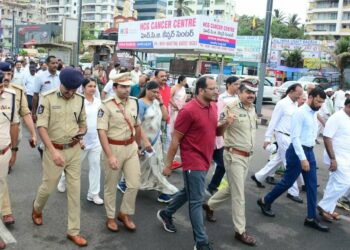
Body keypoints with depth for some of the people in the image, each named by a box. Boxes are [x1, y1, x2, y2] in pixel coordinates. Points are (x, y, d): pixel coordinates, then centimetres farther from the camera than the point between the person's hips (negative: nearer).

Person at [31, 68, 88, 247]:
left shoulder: (80, 100, 1)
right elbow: (41, 127, -15)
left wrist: (80, 133, -11)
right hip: (54, 149, -3)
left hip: (74, 150, 3)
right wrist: (53, 151, -23)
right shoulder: (48, 98, -12)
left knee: (74, 190, 6)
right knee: (48, 187, 10)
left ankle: (73, 231, 17)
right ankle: (37, 208, 46)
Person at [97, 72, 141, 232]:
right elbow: (102, 132, -19)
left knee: (134, 184, 6)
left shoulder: (134, 103, 4)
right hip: (114, 148, -5)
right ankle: (111, 217, 29)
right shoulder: (107, 106, -15)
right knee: (111, 186, 11)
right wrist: (110, 156, -24)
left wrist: (137, 146, 21)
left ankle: (124, 214, 27)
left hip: (131, 147, 5)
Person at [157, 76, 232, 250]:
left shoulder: (213, 107, 4)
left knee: (188, 193, 24)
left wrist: (226, 124, -6)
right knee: (196, 201, 0)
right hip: (193, 162, -9)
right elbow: (175, 140, -15)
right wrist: (168, 165, -11)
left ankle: (166, 214, 46)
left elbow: (216, 132, 16)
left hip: (205, 161, 9)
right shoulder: (189, 110, -20)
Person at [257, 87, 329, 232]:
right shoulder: (300, 113, -17)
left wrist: (308, 155, 17)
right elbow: (295, 137, -22)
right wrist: (302, 158, -24)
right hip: (298, 151, -8)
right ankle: (265, 201, 23)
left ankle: (311, 218, 17)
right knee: (287, 182, 2)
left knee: (312, 185, 9)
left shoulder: (314, 113, 10)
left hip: (309, 151, 8)